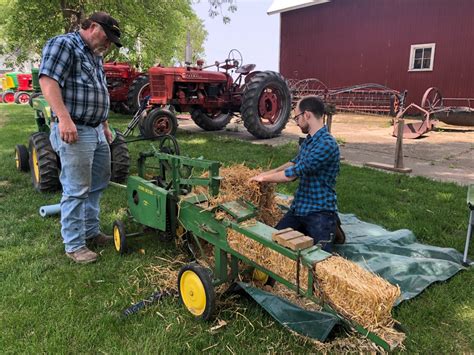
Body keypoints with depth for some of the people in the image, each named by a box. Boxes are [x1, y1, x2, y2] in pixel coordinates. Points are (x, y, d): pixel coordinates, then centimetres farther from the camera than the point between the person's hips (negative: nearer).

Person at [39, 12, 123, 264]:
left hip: (96, 131, 10)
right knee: (76, 191, -4)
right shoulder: (63, 44, -7)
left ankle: (90, 231, 30)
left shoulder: (95, 56, 21)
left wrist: (104, 125, 24)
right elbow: (48, 81, -18)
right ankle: (74, 245, 7)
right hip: (74, 131, -10)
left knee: (97, 185, 16)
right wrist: (64, 118, -27)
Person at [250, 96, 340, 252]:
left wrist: (264, 178, -9)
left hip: (319, 212, -8)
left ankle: (331, 231, 15)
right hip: (299, 207, 8)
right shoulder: (308, 140, 8)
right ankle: (306, 233, 22)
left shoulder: (327, 144, -23)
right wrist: (269, 172, 14)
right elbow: (295, 162, 26)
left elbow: (293, 173, -23)